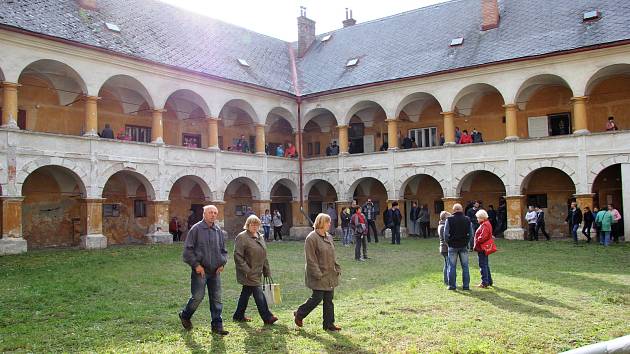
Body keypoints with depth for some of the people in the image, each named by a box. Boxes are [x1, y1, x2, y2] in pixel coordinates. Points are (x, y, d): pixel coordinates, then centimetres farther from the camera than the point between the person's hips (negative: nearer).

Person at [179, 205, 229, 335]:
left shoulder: (219, 231, 9)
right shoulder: (196, 229, -6)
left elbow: (223, 250, 19)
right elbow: (188, 249, -7)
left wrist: (222, 263, 4)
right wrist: (196, 265, -12)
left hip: (215, 271, 5)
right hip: (200, 270, -5)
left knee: (216, 299, 5)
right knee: (197, 297, -2)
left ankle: (217, 325, 12)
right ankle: (185, 316, 25)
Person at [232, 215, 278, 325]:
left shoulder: (260, 237, 14)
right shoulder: (241, 237, -11)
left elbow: (263, 256, 20)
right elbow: (238, 256, -16)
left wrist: (267, 271, 16)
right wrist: (246, 271, -21)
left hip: (257, 273, 8)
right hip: (248, 273, -8)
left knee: (246, 293, 16)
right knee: (259, 295, -7)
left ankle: (239, 315, 28)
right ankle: (267, 317, -2)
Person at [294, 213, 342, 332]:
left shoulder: (329, 237, 11)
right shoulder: (311, 238, -15)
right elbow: (311, 259, -18)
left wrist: (337, 269, 12)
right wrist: (317, 274, -20)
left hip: (330, 275, 8)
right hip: (319, 276, -8)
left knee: (329, 299, 10)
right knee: (317, 298, -3)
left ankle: (328, 324, 18)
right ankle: (299, 314, 18)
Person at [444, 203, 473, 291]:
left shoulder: (449, 219, -7)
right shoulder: (467, 219, 1)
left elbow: (446, 233, -7)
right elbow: (471, 233, 3)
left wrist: (448, 243, 7)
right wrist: (466, 242, 14)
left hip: (452, 246, -2)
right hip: (463, 246, 2)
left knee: (452, 266, 4)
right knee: (465, 266, 8)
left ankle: (452, 285, 6)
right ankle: (466, 285, 9)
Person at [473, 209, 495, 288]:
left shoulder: (485, 225, -18)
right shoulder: (486, 223, 15)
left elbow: (483, 237, -26)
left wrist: (477, 241, -11)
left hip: (482, 248, -11)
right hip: (484, 247, 11)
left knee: (483, 265, -6)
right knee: (486, 265, 18)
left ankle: (484, 283, -3)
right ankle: (489, 281, 26)